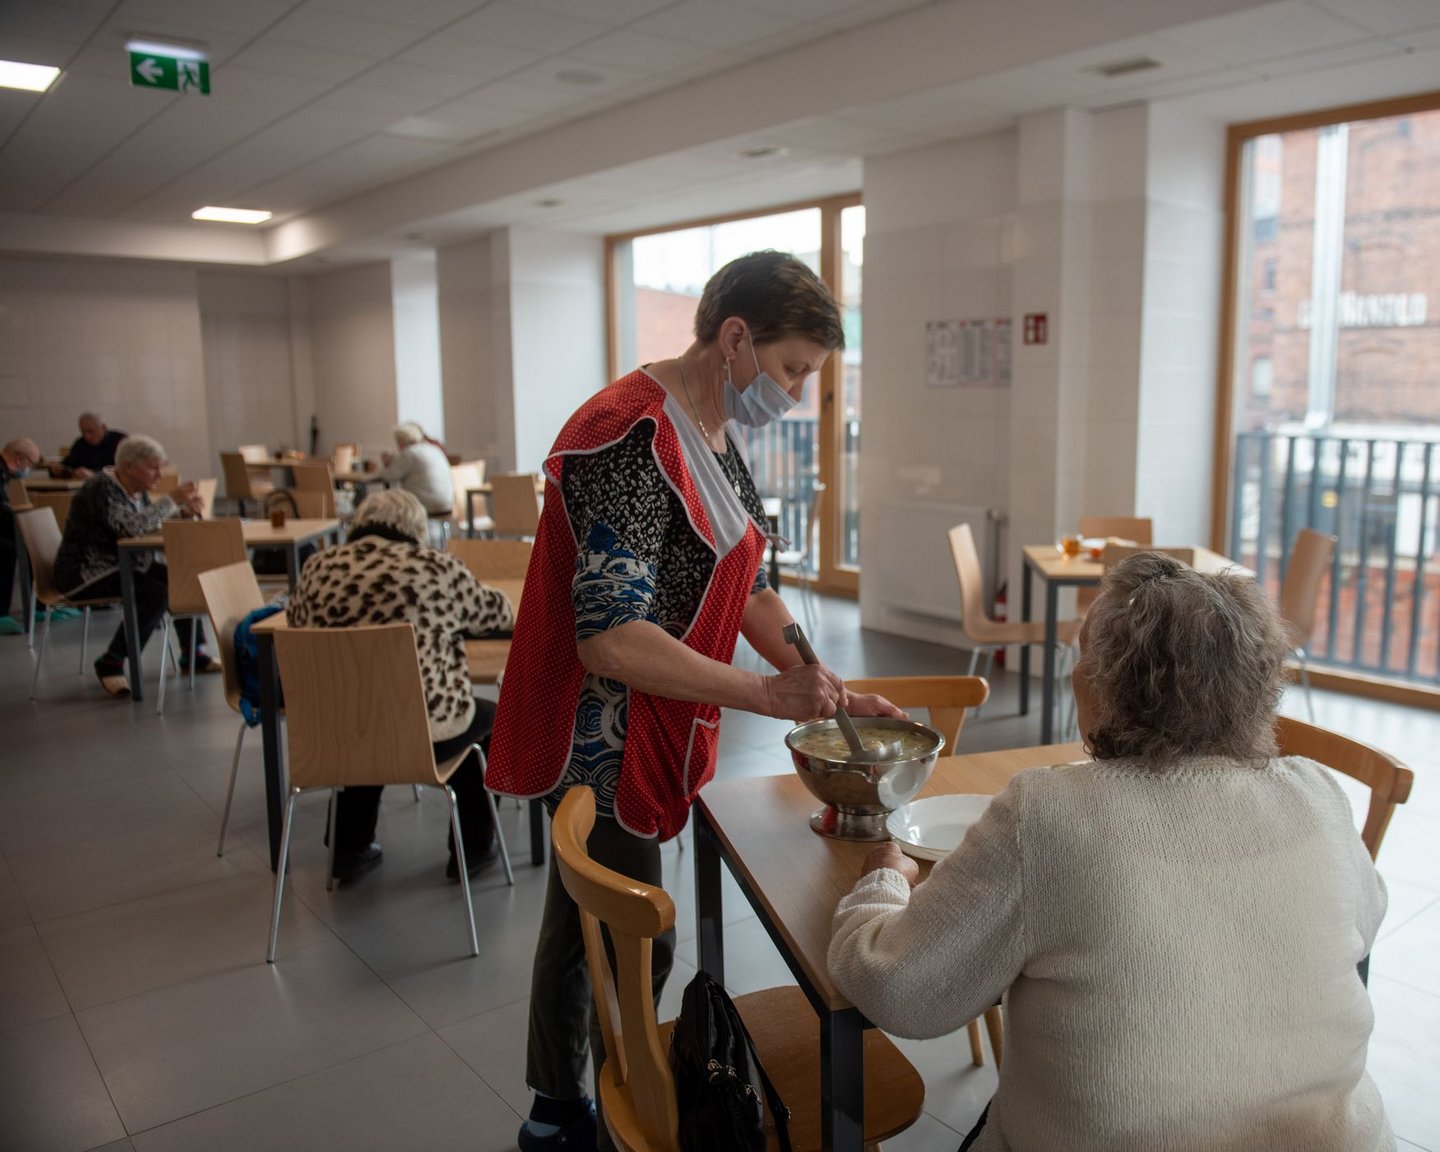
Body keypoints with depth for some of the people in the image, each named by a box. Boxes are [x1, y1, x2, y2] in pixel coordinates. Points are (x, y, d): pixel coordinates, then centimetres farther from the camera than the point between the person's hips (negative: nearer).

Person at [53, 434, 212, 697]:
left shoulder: (137, 488, 6)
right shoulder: (101, 488, -21)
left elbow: (152, 523, 12)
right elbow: (132, 526, -34)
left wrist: (184, 512, -7)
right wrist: (171, 499, -26)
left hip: (123, 564, 9)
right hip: (85, 573, -9)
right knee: (156, 593, -27)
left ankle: (193, 655, 5)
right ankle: (111, 664, -14)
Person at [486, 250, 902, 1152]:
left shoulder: (719, 435, 6)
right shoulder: (632, 441, -24)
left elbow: (747, 585, 11)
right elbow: (610, 638, -30)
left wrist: (830, 691, 1)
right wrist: (768, 695, -29)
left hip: (647, 736, 9)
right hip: (602, 742, -9)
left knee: (584, 925, 22)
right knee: (638, 951, 4)